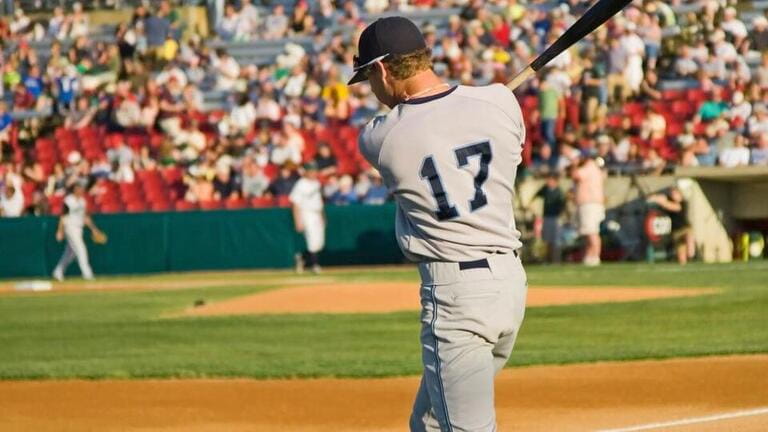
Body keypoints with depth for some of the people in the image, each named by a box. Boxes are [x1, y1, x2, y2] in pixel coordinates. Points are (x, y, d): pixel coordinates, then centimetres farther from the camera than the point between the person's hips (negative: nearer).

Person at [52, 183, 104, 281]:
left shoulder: (82, 200, 13)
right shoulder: (68, 200, -11)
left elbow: (85, 217, 18)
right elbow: (63, 216, -11)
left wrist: (93, 229, 14)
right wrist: (60, 231, -13)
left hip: (79, 228, 8)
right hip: (70, 228, -8)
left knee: (71, 253, 11)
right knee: (81, 250, -14)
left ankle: (58, 273, 22)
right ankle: (87, 273, -14)